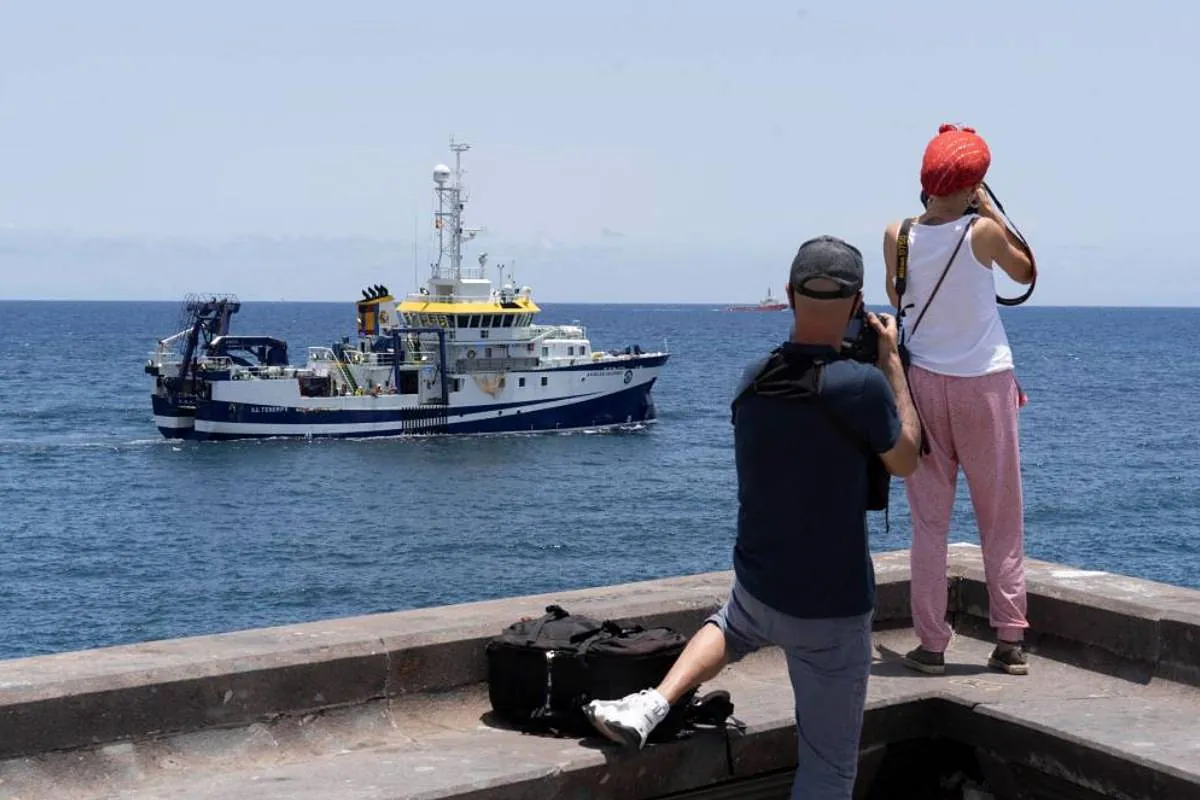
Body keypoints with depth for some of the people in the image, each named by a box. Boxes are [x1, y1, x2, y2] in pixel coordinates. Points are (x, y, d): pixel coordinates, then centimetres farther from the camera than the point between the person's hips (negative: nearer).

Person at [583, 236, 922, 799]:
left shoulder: (752, 379, -4)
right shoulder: (861, 386, -21)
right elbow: (906, 461, -2)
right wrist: (892, 360, 5)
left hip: (757, 588, 5)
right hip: (832, 612, -5)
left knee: (730, 625, 39)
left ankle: (650, 705, 15)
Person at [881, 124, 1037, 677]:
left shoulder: (897, 236, -6)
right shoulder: (984, 231, -12)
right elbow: (1025, 273, 7)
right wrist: (992, 213, 7)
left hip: (924, 383, 2)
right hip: (985, 384, -2)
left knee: (929, 521, 7)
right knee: (1002, 520, 8)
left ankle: (931, 645, 6)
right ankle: (1009, 642, 8)